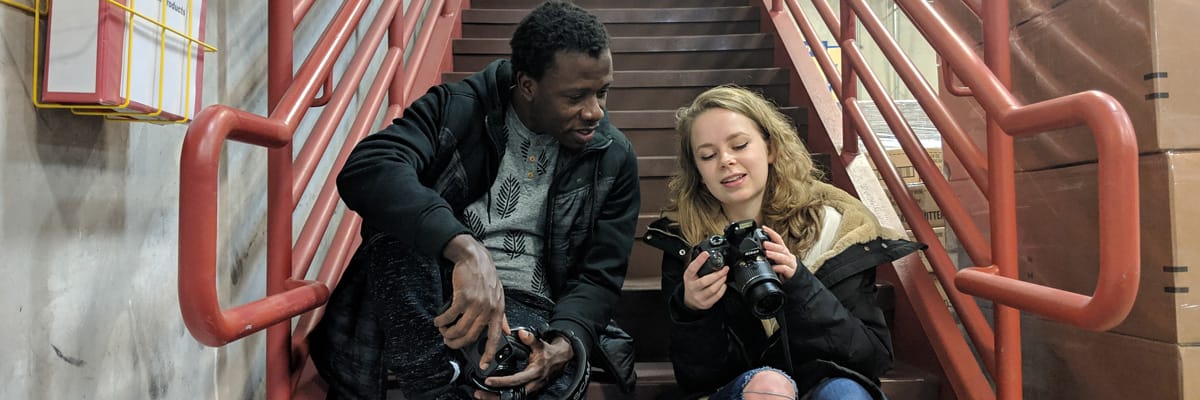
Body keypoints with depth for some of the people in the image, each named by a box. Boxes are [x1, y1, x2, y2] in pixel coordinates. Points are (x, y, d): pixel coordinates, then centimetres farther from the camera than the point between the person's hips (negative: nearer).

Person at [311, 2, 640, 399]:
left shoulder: (614, 159, 0)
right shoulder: (457, 109, -6)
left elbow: (597, 277, 0)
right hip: (431, 295, 1)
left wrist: (563, 345, -22)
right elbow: (366, 169, -24)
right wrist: (465, 248, -41)